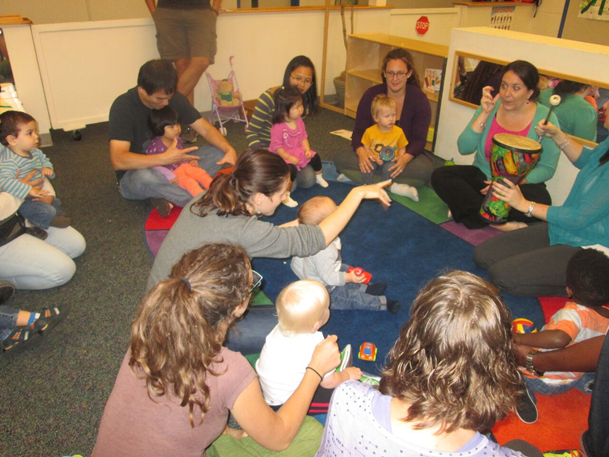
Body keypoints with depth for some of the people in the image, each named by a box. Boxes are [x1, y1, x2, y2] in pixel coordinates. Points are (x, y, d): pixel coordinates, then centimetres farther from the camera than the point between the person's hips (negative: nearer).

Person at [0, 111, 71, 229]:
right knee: (47, 212, -24)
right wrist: (29, 190, -45)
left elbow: (44, 159, 20)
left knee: (56, 202, 24)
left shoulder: (35, 152, -1)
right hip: (22, 200, -9)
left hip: (39, 192, 10)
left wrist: (47, 168, -4)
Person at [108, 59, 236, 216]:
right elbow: (118, 160, -30)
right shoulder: (123, 107, -21)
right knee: (144, 178, -43)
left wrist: (229, 150, -24)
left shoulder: (175, 99, -6)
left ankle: (169, 196, -26)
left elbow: (206, 129, -4)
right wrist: (164, 158, -38)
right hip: (135, 173, -5)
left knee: (219, 153, -14)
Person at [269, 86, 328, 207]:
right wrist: (289, 157, -27)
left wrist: (307, 149, -7)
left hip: (298, 151, 7)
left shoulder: (299, 121, -2)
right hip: (282, 156, -7)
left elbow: (303, 137, 7)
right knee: (291, 169, -33)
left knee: (315, 157, 4)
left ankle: (319, 178, 36)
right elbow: (276, 146, -23)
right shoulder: (278, 127, -26)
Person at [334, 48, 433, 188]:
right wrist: (361, 152, -31)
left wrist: (405, 158, -34)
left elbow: (419, 139, -11)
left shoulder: (419, 99, -9)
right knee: (341, 158, -26)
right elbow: (359, 131, -7)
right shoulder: (371, 95, -5)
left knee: (425, 170, -35)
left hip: (406, 154, -1)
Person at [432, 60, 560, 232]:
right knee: (440, 176, -20)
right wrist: (485, 114, -17)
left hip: (519, 185, -3)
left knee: (540, 199, -35)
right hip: (481, 177, 3)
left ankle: (469, 208, -19)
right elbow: (464, 148, -9)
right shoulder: (491, 106, -1)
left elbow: (547, 168, -8)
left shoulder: (545, 118, -8)